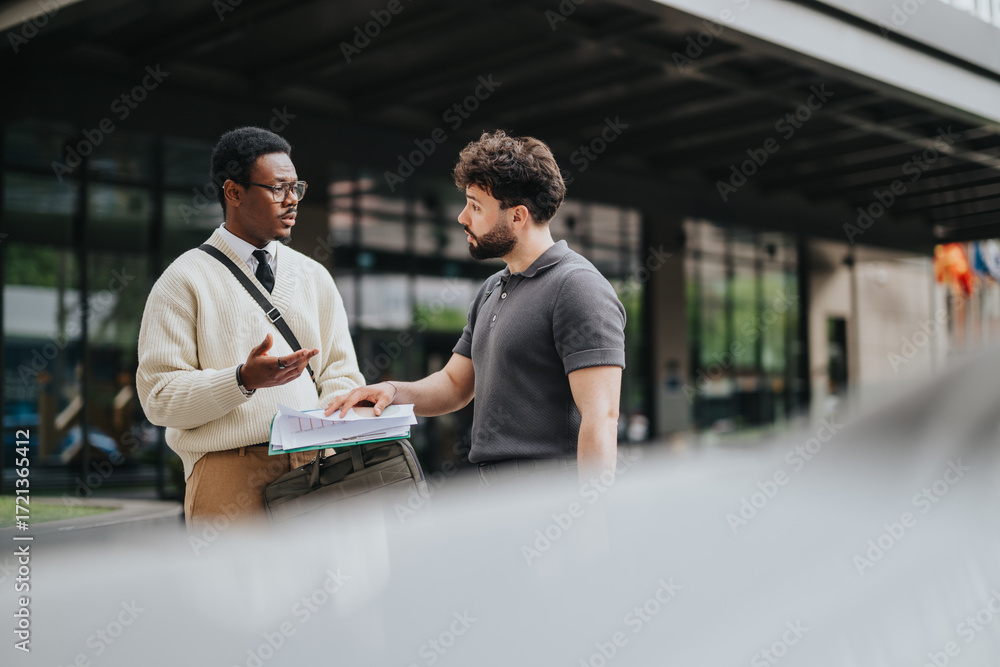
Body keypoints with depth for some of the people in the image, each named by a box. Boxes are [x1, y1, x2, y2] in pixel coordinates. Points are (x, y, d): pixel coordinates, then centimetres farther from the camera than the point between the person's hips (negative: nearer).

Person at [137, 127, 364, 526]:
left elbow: (341, 374, 16)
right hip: (229, 467, -3)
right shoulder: (185, 280, 3)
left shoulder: (315, 277, 18)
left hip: (317, 463, 4)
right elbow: (159, 397, -4)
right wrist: (244, 380, -18)